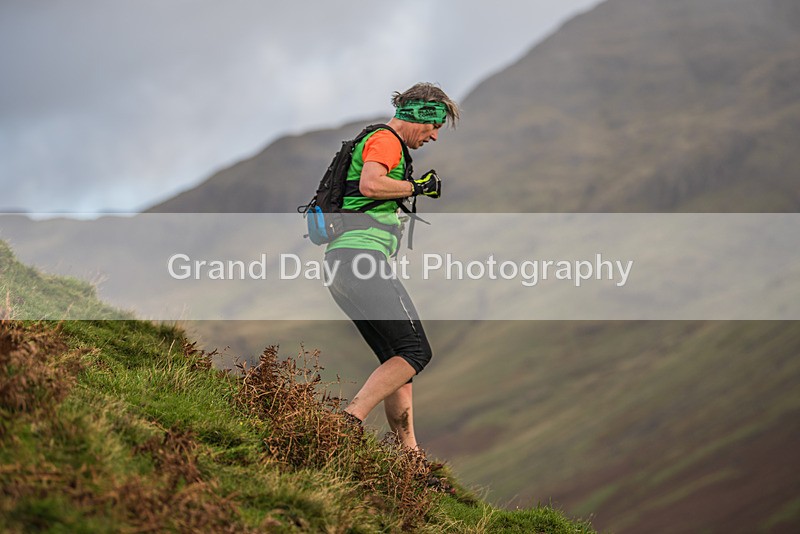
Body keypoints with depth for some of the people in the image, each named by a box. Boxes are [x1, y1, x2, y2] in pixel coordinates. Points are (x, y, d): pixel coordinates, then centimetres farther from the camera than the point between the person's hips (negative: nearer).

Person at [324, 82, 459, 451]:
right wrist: (416, 186, -10)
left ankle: (408, 450, 4)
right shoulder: (386, 140, -4)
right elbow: (370, 184, -23)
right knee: (415, 352, -13)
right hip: (362, 256, -11)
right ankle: (350, 421, -24)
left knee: (398, 360, 8)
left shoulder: (372, 142, 29)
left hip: (340, 264, 11)